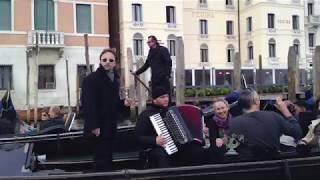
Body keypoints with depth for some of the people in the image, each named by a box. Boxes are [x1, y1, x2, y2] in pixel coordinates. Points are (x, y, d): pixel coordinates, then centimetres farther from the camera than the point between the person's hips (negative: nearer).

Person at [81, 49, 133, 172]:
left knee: (108, 157, 13)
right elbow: (88, 104, -21)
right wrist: (93, 126, -26)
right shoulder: (91, 79, -13)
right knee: (101, 159, -4)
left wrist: (123, 103, 2)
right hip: (98, 127, -8)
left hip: (110, 126, 8)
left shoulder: (114, 79, 13)